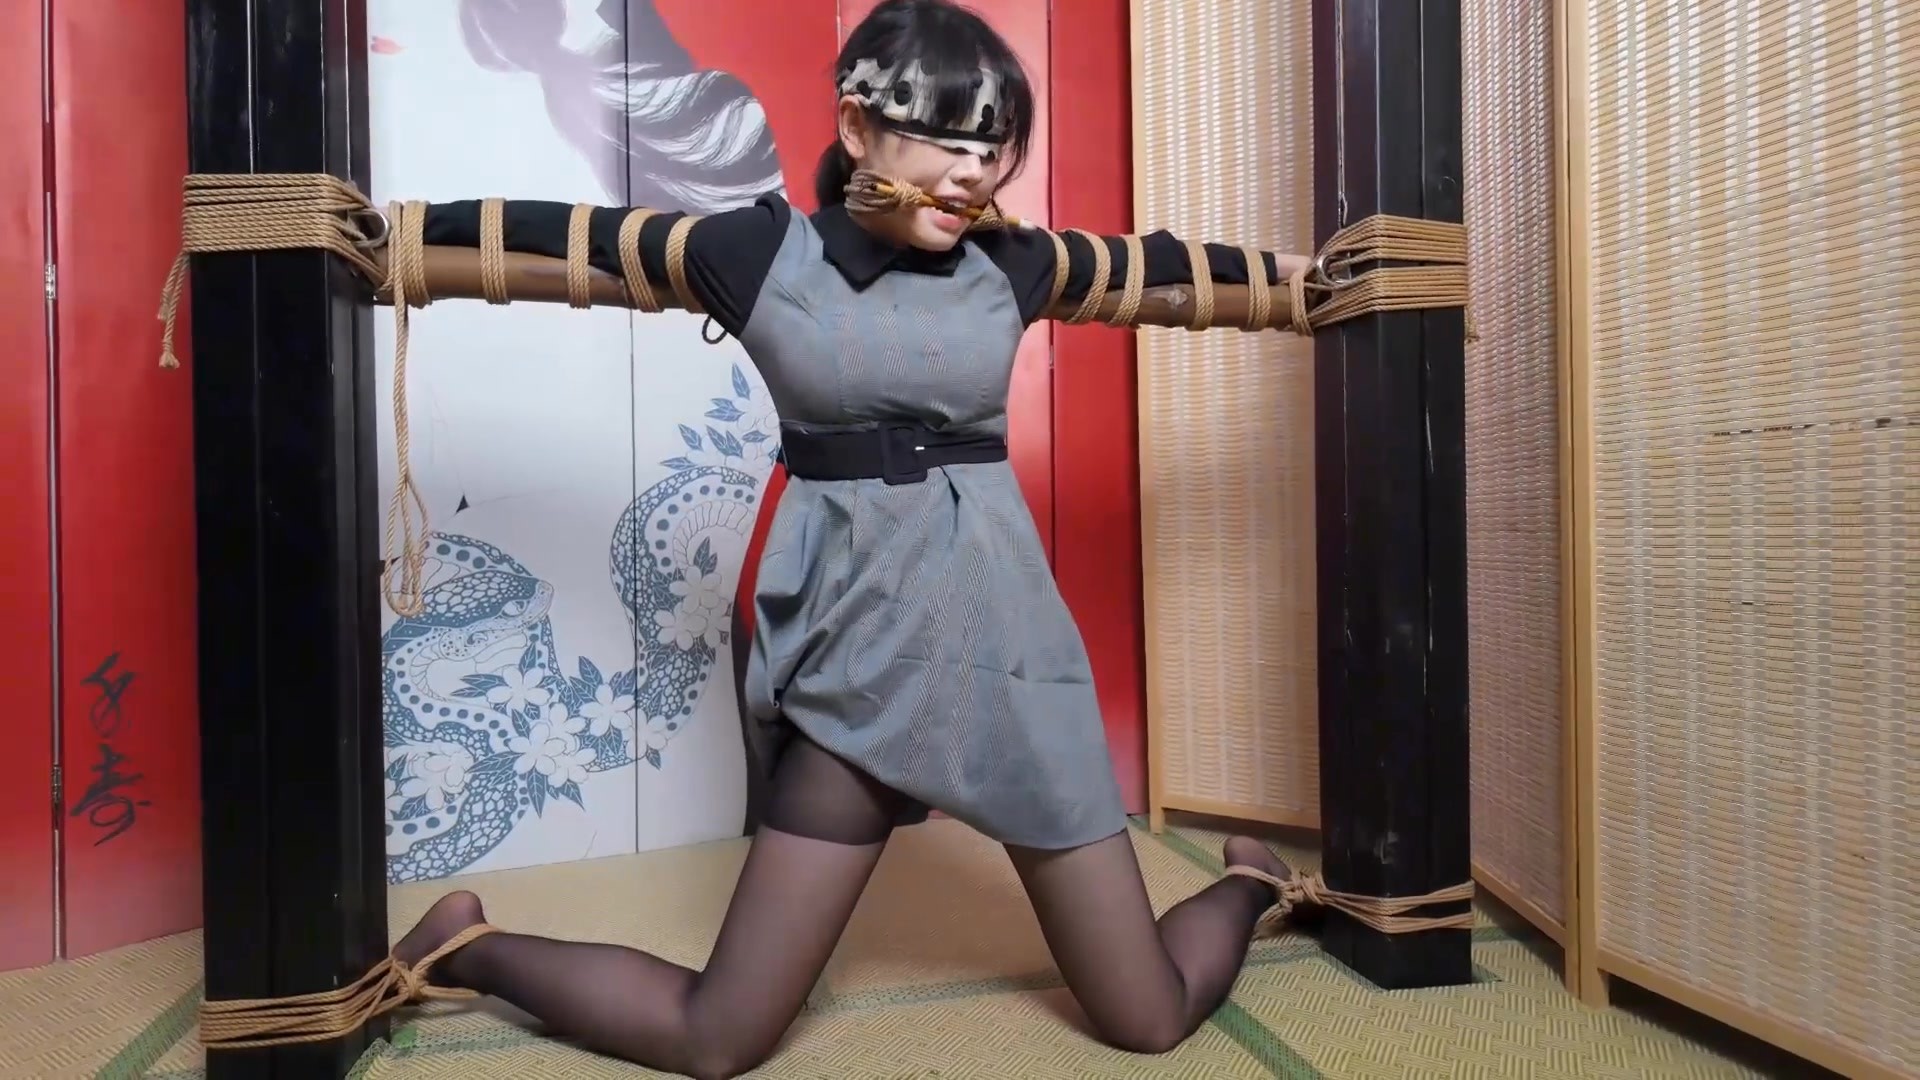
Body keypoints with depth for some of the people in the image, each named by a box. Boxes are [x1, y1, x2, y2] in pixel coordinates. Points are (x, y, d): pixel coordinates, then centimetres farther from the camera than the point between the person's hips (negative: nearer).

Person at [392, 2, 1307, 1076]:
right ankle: (468, 947, 28)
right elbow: (566, 229, 8)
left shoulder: (1011, 263, 5)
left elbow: (1149, 260, 22)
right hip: (861, 654, -2)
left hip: (1011, 641, 3)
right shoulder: (763, 252, -2)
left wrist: (1280, 267, 35)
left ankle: (1253, 880, 42)